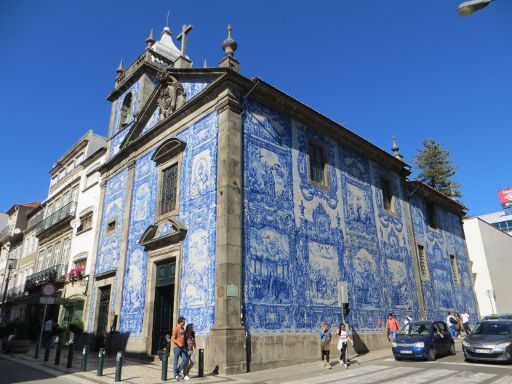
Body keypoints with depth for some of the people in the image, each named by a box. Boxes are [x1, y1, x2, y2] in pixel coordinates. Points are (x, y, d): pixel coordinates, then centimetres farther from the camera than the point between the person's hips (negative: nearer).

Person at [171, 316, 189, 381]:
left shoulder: (183, 328, 13)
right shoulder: (175, 328, -9)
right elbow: (173, 338, -15)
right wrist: (178, 343, -30)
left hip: (183, 347, 7)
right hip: (177, 347, -7)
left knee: (185, 360, 1)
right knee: (176, 361, 0)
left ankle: (178, 372, 18)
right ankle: (176, 375, 10)